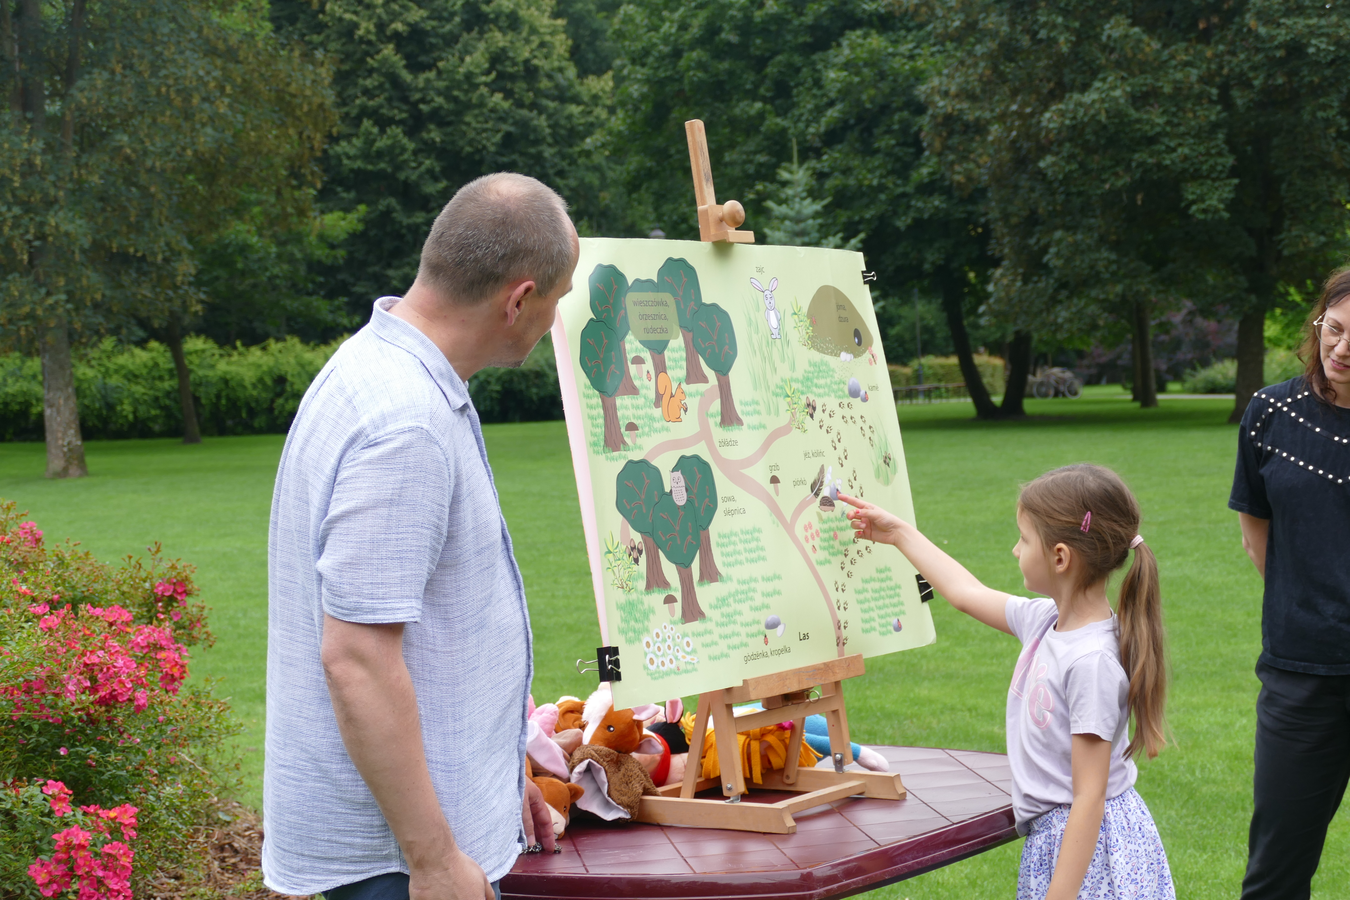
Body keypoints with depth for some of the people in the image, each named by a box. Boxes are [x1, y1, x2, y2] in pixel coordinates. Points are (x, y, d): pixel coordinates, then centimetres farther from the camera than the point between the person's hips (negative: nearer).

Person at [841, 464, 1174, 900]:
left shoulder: (1092, 661, -25)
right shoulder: (1046, 620, 2)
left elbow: (1089, 798, -24)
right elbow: (968, 592, 21)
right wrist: (900, 533, 29)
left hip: (1089, 846, -9)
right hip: (1053, 835, 9)